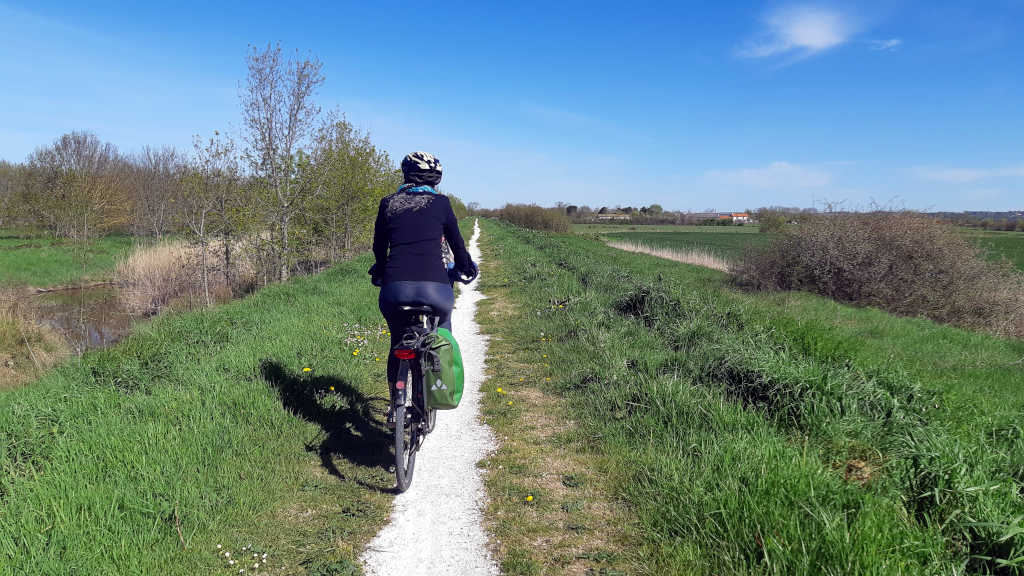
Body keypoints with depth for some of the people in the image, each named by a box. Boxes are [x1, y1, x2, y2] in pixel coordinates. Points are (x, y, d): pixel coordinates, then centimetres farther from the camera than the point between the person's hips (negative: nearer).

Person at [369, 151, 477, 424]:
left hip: (395, 287, 2)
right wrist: (465, 269, 33)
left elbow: (379, 247, 21)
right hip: (434, 286, -2)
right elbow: (457, 243, 15)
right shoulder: (440, 203, 9)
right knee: (443, 335, 30)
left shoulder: (388, 204, 14)